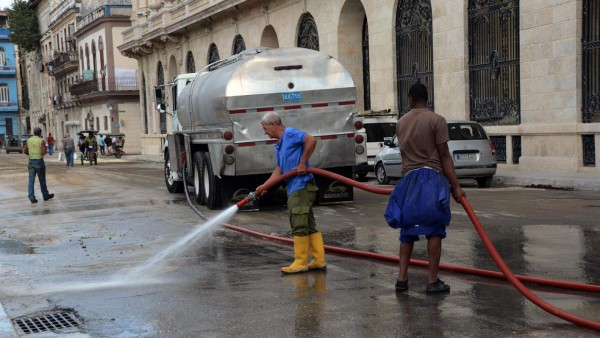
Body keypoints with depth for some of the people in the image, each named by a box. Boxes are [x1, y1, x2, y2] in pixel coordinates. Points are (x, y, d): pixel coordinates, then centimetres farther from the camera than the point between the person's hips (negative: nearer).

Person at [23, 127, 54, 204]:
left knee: (31, 180, 1)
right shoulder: (41, 141, -11)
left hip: (31, 161, 4)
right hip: (39, 161, -4)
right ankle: (45, 195, 23)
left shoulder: (29, 140, 4)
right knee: (42, 179, 9)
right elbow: (44, 152, -17)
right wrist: (46, 150, 5)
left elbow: (24, 151, 6)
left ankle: (32, 197, -7)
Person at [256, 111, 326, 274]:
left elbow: (311, 140, -21)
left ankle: (300, 263, -3)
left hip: (301, 186, -10)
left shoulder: (290, 134, -7)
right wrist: (264, 186, 13)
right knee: (309, 226, 10)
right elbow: (279, 170, 21)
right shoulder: (279, 145, 22)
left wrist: (302, 163, -18)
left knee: (299, 225, -7)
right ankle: (319, 260, 12)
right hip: (295, 188, 10)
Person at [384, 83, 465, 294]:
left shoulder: (401, 123, 10)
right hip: (432, 178, -5)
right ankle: (432, 281, 1)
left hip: (408, 179, 5)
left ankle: (402, 278, 12)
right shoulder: (436, 120, -6)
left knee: (408, 231, 12)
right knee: (434, 231, 1)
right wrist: (455, 186, -7)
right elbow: (444, 156, -9)